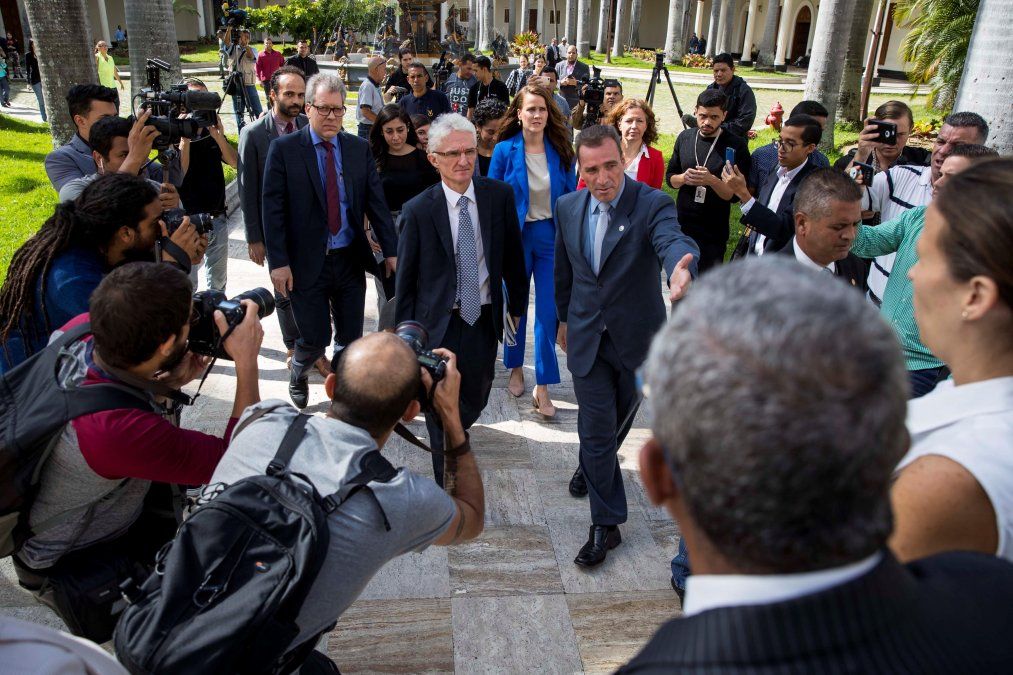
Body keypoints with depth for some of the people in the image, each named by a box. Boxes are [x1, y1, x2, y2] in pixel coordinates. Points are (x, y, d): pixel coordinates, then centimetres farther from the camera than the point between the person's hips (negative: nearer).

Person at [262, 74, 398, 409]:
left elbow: (376, 202, 2)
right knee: (315, 338, 4)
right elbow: (273, 210, -7)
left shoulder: (359, 148, 3)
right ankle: (298, 375, 38)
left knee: (351, 337, 10)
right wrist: (278, 262, -13)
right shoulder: (283, 149, -5)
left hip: (350, 259, 3)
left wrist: (391, 251, -3)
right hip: (307, 262, -3)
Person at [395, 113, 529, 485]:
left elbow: (512, 255, 7)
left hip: (483, 319, 3)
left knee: (475, 401, 16)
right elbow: (405, 280, -3)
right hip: (437, 324, -2)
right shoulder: (418, 211, -11)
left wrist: (517, 303, 13)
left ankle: (454, 436, 51)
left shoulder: (499, 195, -4)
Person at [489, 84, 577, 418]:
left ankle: (542, 387, 5)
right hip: (516, 236, -1)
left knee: (549, 310, -3)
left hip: (552, 236, 1)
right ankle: (516, 368, 34)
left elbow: (571, 197, 6)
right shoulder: (504, 150, -6)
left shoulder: (561, 150, 0)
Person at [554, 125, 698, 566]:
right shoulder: (568, 207, -4)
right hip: (587, 338, 1)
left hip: (635, 336, -1)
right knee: (596, 428, 1)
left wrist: (680, 270, -62)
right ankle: (606, 524, 18)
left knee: (619, 418, 21)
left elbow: (674, 241, -39)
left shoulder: (652, 204, -18)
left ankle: (592, 462, 54)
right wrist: (564, 318, 18)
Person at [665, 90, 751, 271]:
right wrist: (684, 178, -13)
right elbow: (670, 177, 10)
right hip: (681, 224, 4)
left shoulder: (736, 145, -10)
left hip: (713, 231, -4)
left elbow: (735, 194, -12)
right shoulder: (685, 137, 3)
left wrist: (711, 180, -30)